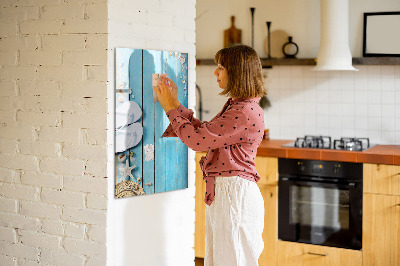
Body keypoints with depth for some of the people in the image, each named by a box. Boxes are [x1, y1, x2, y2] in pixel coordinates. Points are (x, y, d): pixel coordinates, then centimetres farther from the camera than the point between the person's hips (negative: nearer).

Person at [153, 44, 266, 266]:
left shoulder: (246, 112, -20)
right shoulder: (235, 106, 13)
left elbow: (197, 140, -19)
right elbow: (203, 131, 17)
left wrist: (170, 108, -7)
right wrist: (175, 103, 15)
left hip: (235, 193, -10)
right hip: (221, 192, 10)